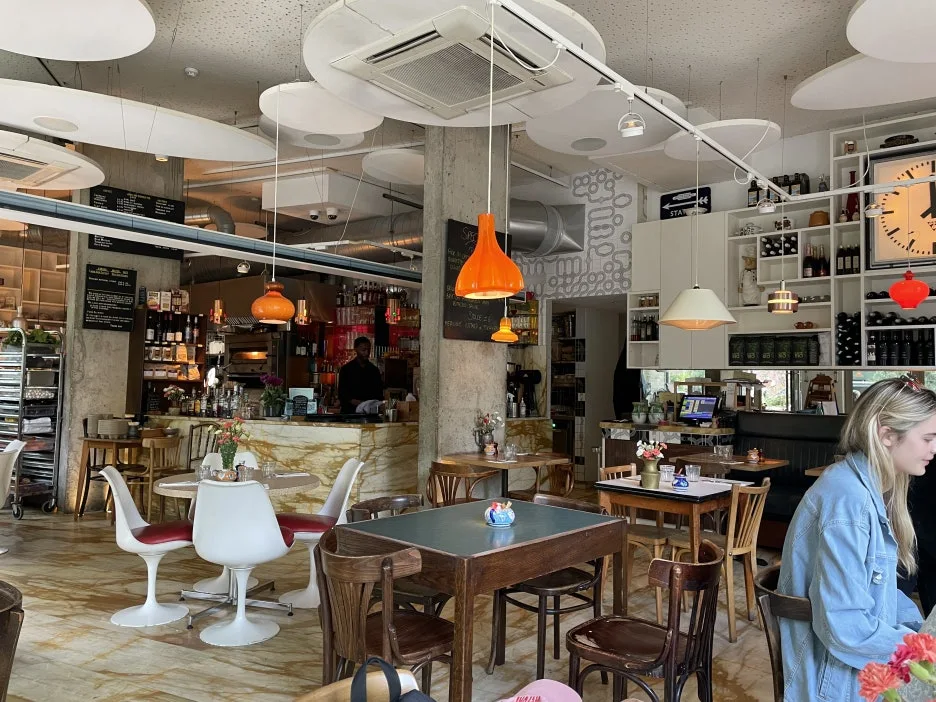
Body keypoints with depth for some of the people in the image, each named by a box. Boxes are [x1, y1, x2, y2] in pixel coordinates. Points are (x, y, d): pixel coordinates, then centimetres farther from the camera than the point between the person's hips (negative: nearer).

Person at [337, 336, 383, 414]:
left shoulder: (374, 370, 10)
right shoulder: (346, 369, 1)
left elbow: (379, 393, 12)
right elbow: (342, 394, -4)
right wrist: (355, 402, -20)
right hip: (350, 412, -2)